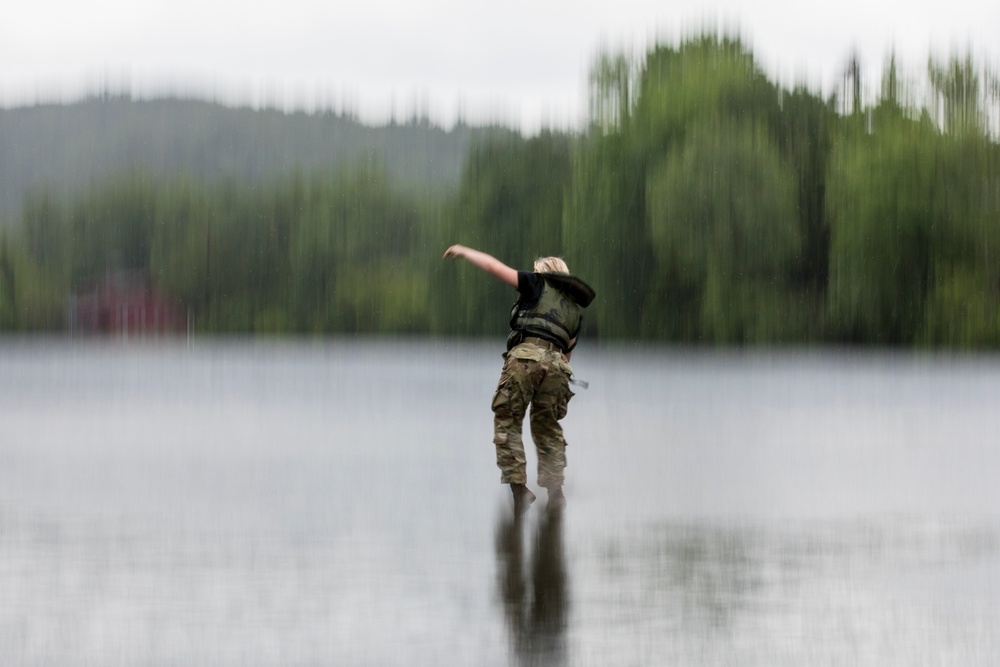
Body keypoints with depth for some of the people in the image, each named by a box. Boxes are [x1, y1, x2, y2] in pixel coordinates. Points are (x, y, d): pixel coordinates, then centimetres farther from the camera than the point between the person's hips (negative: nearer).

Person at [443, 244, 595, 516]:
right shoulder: (575, 310, 29)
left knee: (507, 422, 1)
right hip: (557, 362, 5)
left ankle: (518, 487, -11)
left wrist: (464, 251, 27)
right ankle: (555, 489, 2)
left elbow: (493, 266, 13)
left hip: (526, 354, -5)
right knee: (547, 428, 15)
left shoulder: (539, 284, 15)